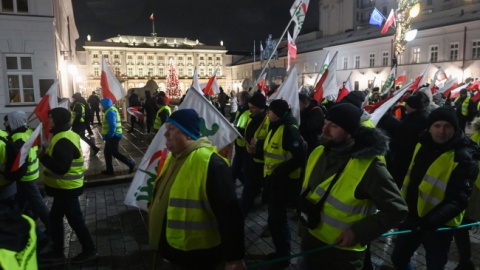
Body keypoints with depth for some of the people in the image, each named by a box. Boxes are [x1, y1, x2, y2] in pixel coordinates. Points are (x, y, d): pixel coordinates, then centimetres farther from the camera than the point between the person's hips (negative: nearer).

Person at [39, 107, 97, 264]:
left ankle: (89, 250, 17)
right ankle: (57, 252, 31)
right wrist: (47, 154, 2)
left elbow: (61, 167, -29)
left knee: (75, 219, 2)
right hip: (65, 186, 11)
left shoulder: (63, 140, -24)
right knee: (55, 217, 19)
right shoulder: (66, 135, 10)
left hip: (67, 188, -11)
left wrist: (43, 157, -18)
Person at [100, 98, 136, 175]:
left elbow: (113, 125, -26)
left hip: (113, 136, -10)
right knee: (107, 152, 14)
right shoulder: (111, 110, 14)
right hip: (112, 136, 10)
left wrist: (109, 136, -20)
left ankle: (130, 163, -1)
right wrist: (107, 136, 17)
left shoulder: (110, 112, -19)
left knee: (114, 153, -5)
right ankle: (109, 170, 20)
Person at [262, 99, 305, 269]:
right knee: (278, 218, 19)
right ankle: (281, 252, 36)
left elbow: (299, 158, -25)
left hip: (284, 182, -9)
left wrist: (279, 172, -23)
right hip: (273, 179, 9)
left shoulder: (289, 129, -20)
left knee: (275, 220, -1)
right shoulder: (275, 127, 9)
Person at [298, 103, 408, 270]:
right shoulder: (318, 153, -2)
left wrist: (358, 232, -21)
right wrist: (305, 203, -3)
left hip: (342, 253, -6)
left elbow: (397, 210, -17)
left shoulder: (369, 167, -23)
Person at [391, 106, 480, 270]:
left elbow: (458, 200, -24)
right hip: (412, 216, 6)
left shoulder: (464, 158, -19)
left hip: (439, 225, -5)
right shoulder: (423, 145, 0)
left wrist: (430, 221, -37)